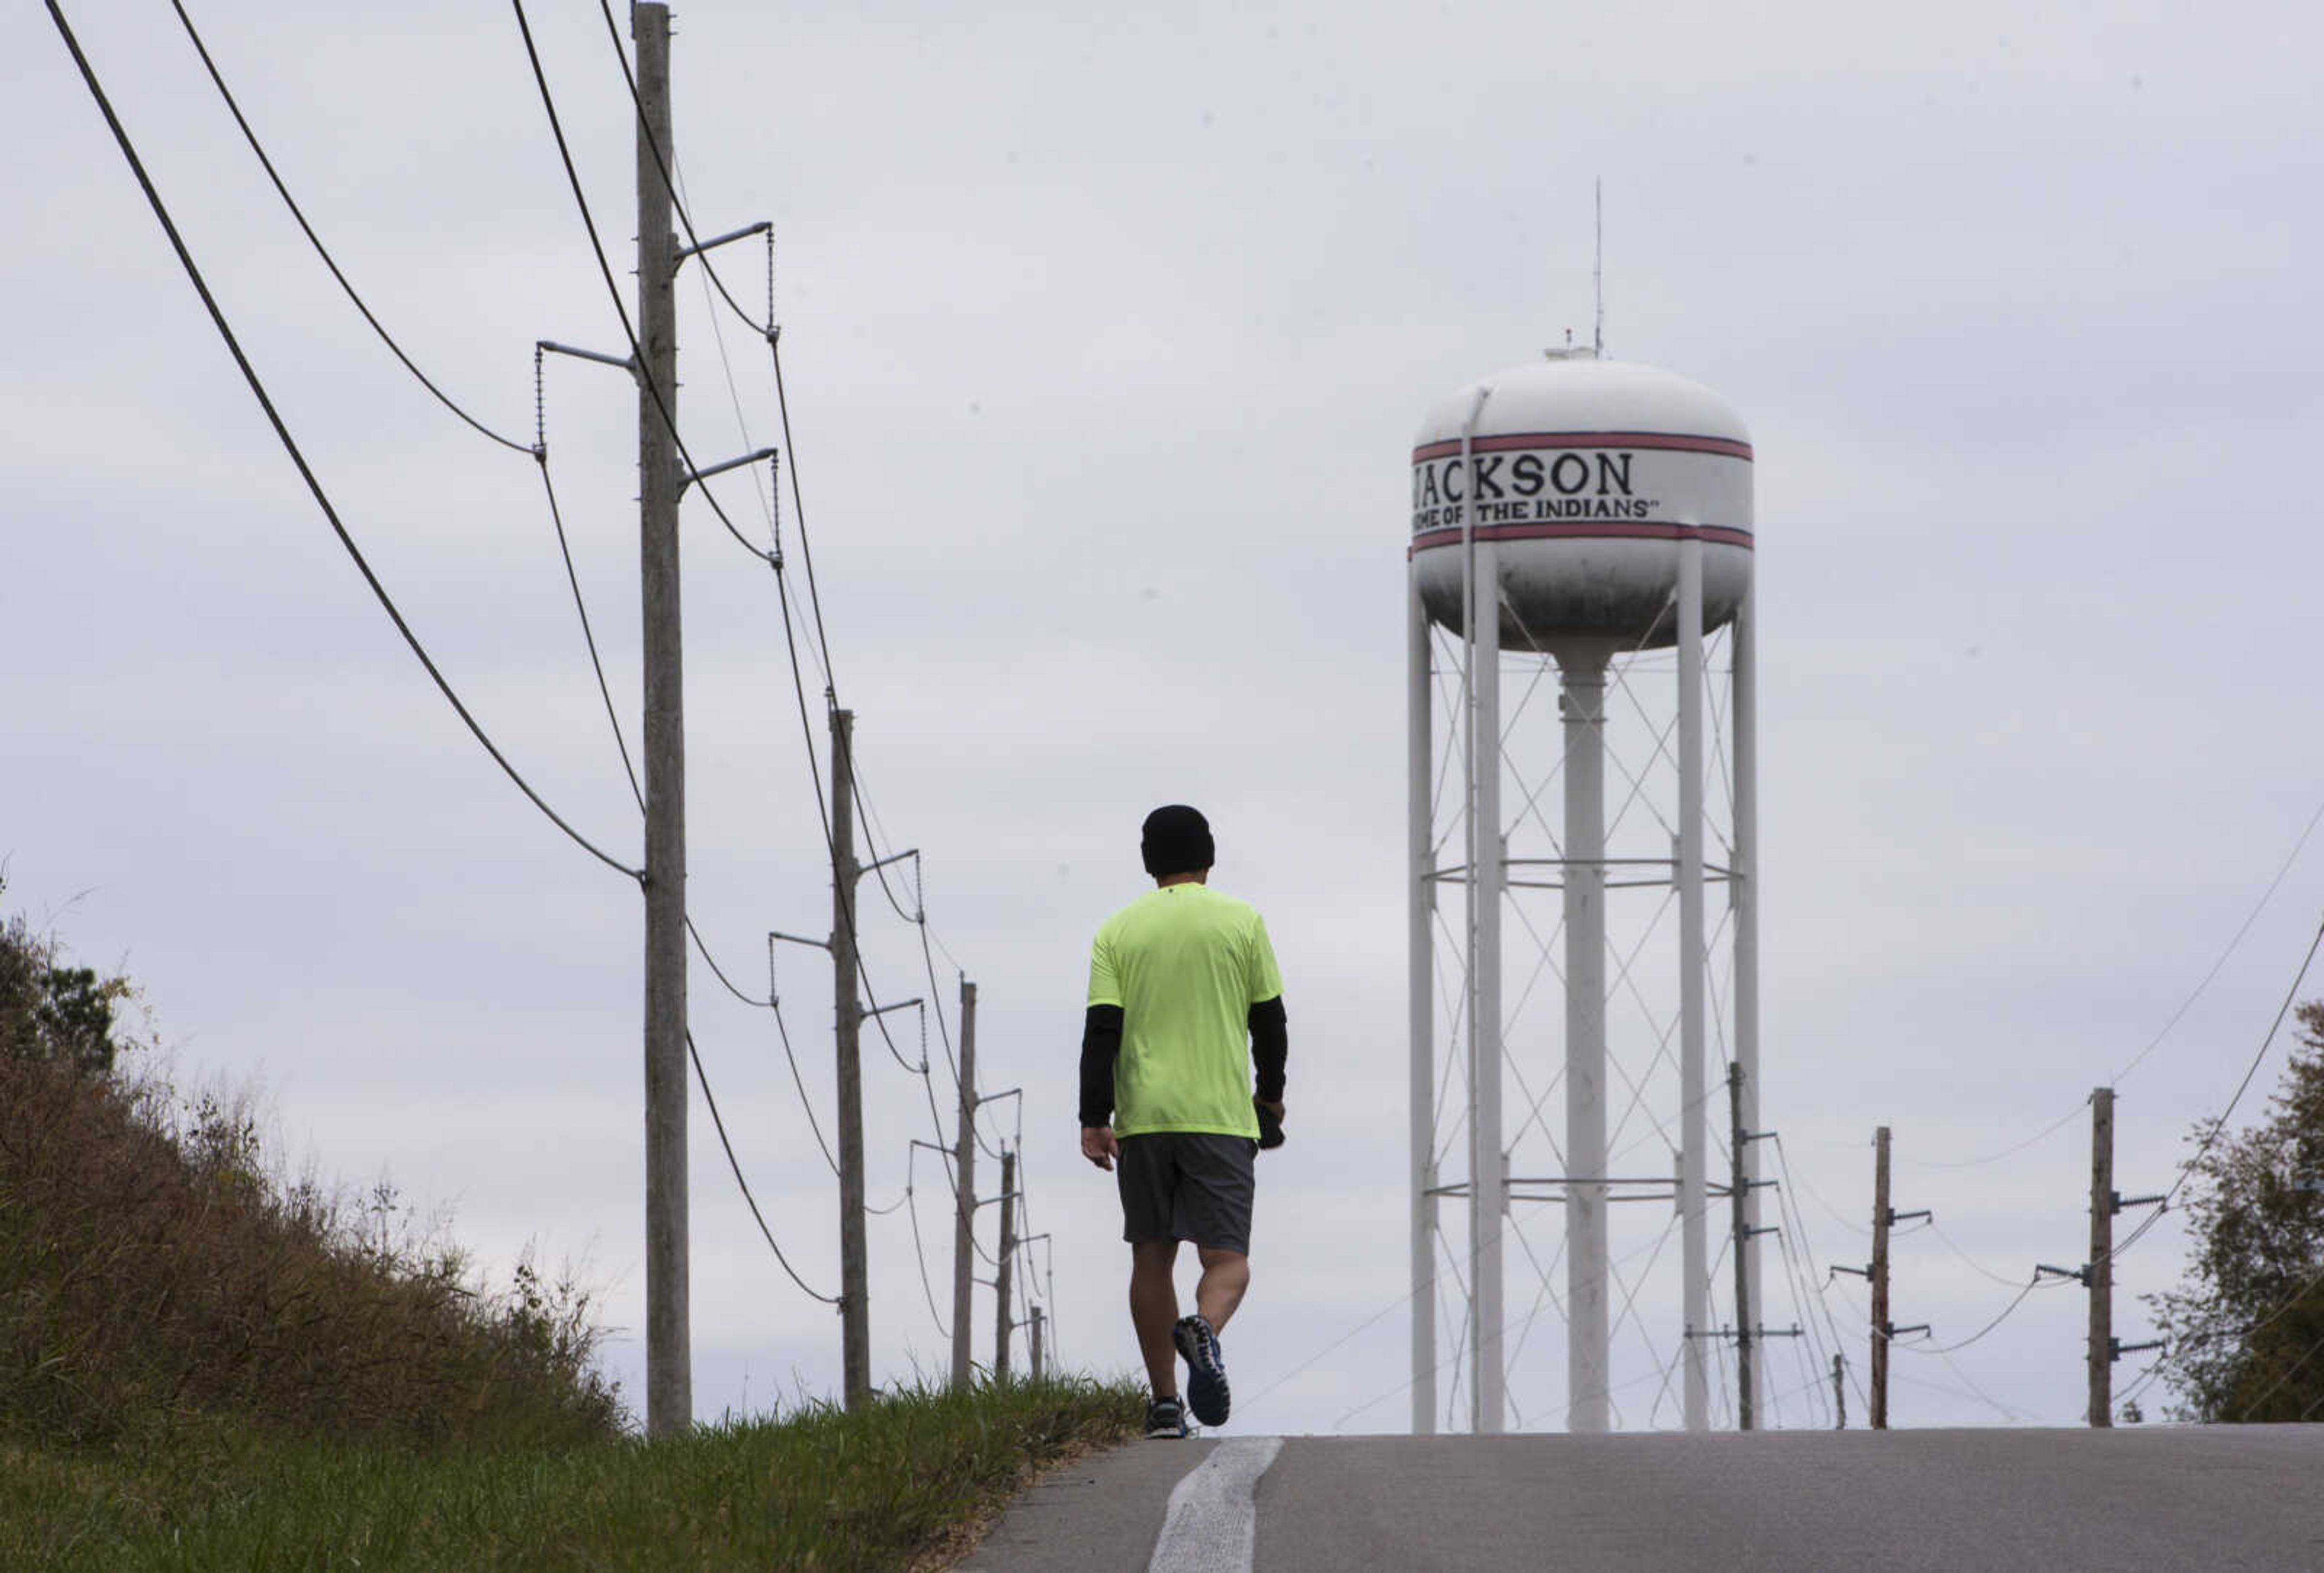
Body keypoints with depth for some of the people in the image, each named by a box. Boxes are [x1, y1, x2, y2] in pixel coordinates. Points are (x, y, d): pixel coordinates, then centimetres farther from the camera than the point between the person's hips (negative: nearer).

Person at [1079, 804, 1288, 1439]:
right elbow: (1269, 1019, 7)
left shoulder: (1117, 931, 5)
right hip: (1221, 1117, -2)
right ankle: (1204, 1330, -35)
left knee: (1152, 1259, 10)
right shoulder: (1241, 922, 3)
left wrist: (1093, 1119, -4)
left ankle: (1164, 1404, 9)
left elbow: (1102, 1029, -3)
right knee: (1227, 1258, -2)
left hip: (1142, 1118, 2)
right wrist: (1270, 1094, 22)